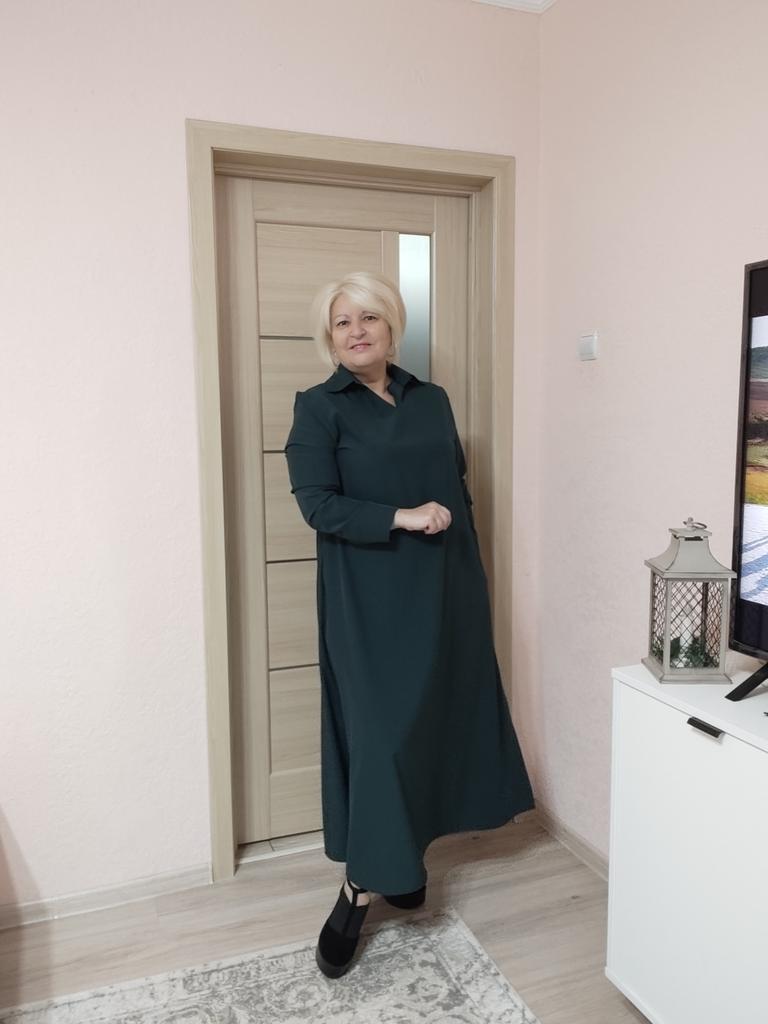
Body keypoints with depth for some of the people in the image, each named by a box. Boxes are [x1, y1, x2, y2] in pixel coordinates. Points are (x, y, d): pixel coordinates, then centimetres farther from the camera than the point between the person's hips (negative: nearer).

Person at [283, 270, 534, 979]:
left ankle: (402, 852, 31)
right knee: (378, 729, -2)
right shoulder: (319, 407, -3)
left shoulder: (432, 400, 10)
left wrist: (474, 576, 11)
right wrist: (401, 517, -21)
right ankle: (361, 886, 15)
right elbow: (317, 504, -12)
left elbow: (460, 492, 13)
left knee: (436, 717, 11)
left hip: (443, 591, 5)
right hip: (369, 599, -5)